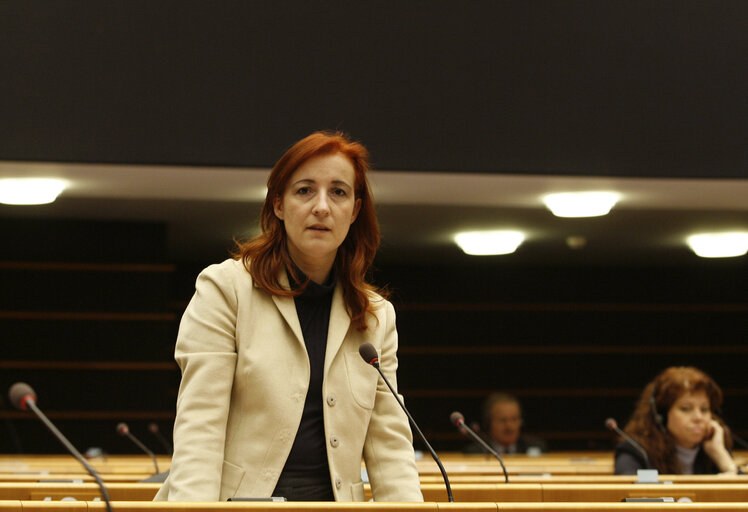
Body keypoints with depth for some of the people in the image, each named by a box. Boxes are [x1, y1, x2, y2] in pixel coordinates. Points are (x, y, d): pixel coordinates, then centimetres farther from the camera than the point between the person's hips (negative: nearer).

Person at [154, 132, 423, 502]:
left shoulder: (378, 318, 16)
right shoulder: (224, 288, 2)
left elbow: (390, 444, 12)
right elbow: (198, 427, -6)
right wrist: (193, 505, -20)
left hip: (332, 500, 5)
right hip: (235, 501, -5)